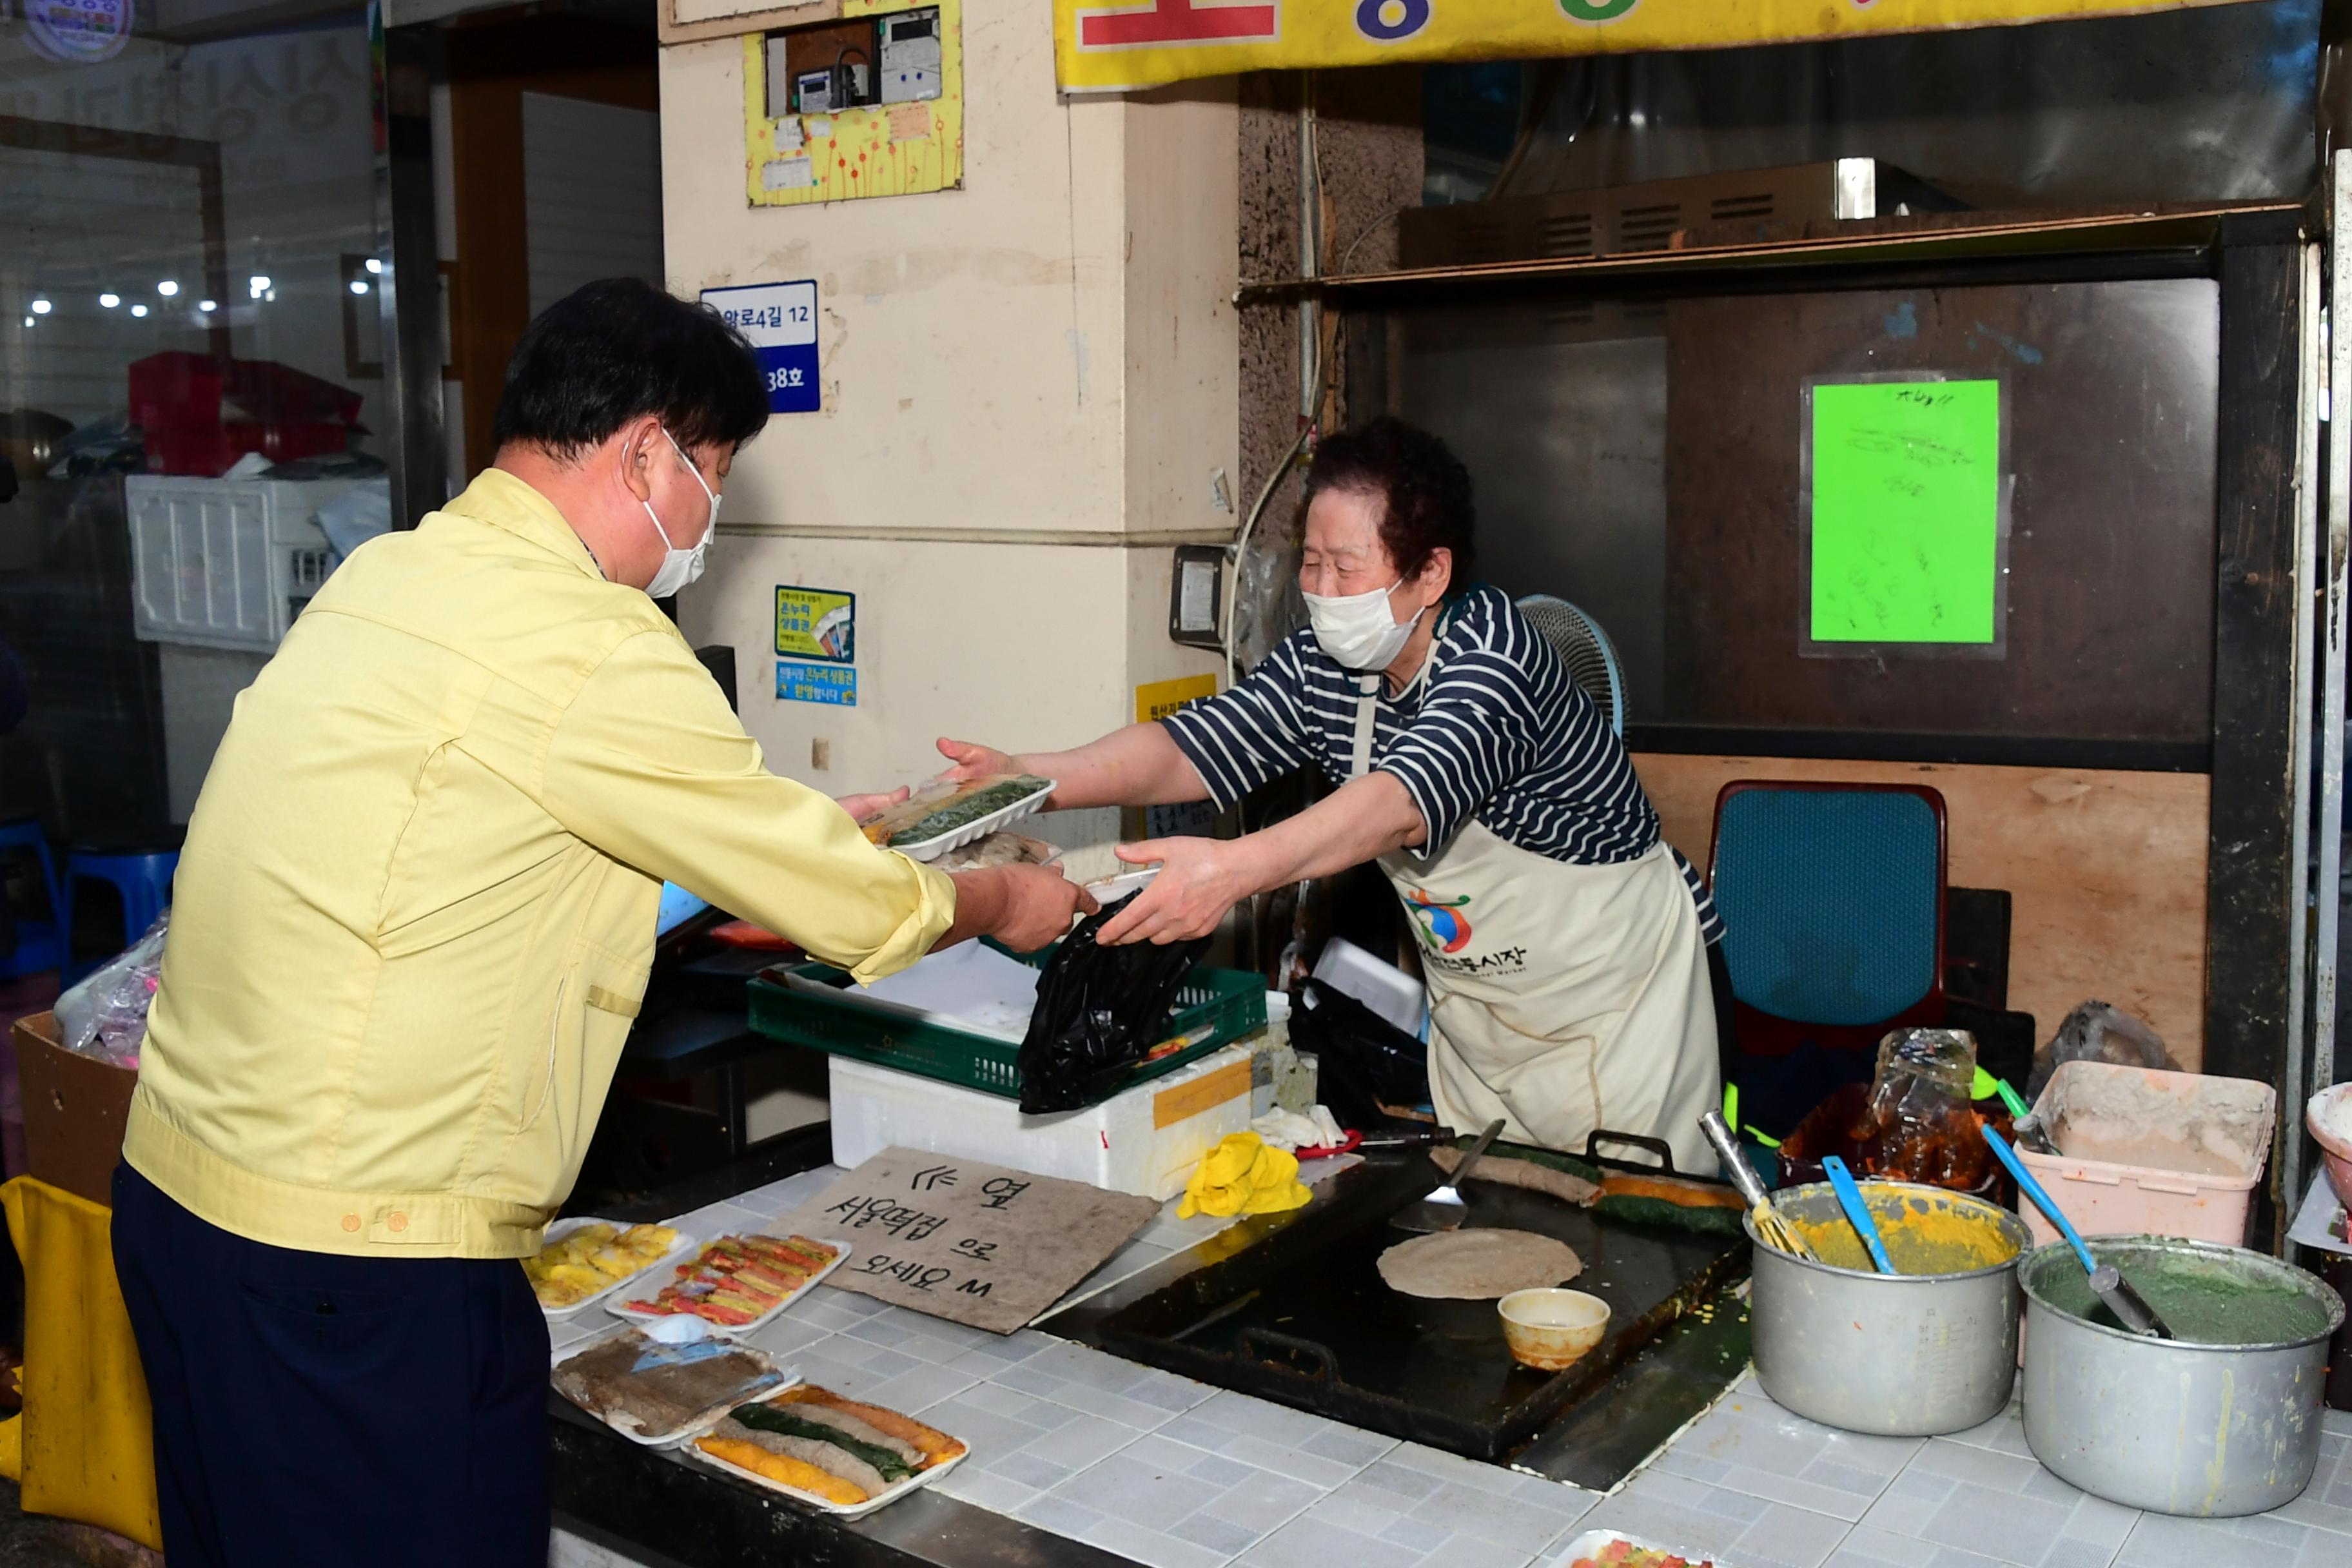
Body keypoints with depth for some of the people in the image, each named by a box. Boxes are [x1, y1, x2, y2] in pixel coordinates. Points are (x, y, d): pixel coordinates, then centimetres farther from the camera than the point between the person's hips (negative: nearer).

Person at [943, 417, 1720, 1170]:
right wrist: (1018, 777, -30)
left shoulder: (1493, 652, -27)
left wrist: (1238, 866, -60)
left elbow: (1406, 803, -44)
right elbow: (1190, 746, -15)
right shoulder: (1319, 664, -6)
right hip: (1474, 1002, 6)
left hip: (1615, 988, -6)